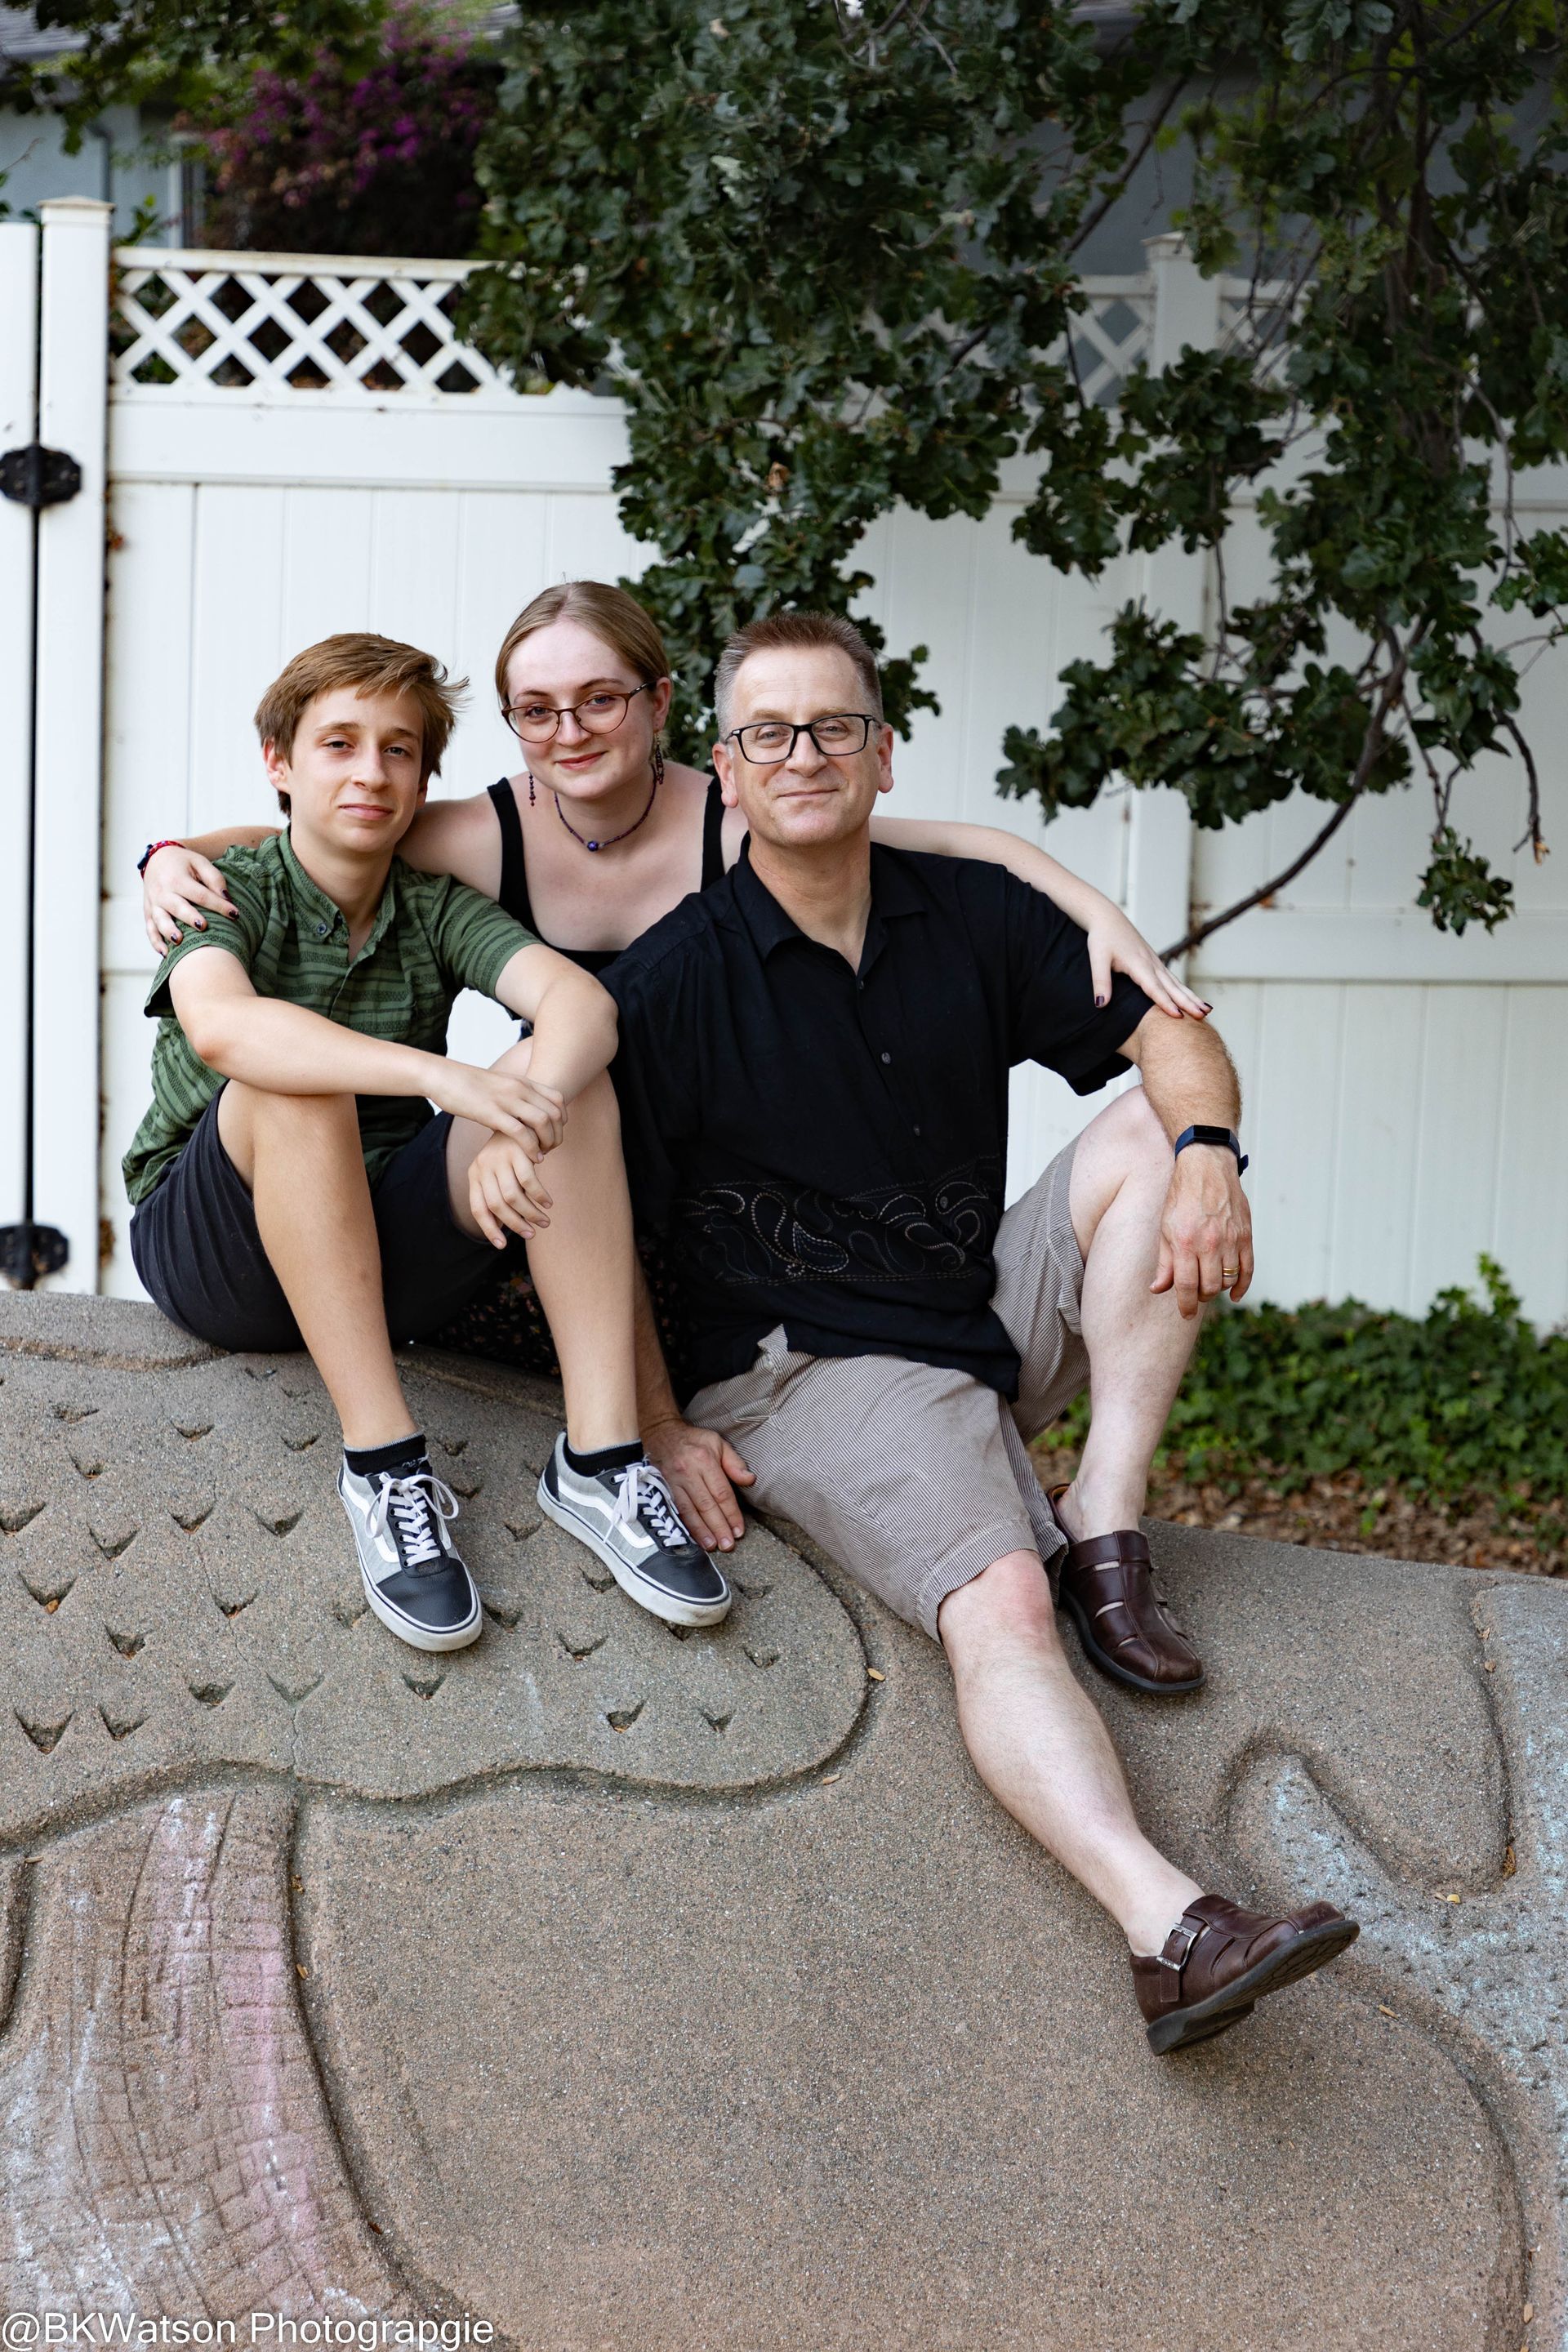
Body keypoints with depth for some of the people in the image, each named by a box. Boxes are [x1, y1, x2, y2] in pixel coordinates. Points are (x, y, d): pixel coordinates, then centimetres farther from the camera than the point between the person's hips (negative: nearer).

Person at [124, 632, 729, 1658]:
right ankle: (384, 1461, -35)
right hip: (212, 1254, -3)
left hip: (388, 1256, 3)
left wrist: (524, 1120, -39)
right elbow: (218, 1026, -31)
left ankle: (601, 1455, -27)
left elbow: (582, 999, -16)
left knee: (565, 1068, -19)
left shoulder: (440, 909, 5)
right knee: (295, 1081, -32)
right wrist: (443, 1078, -43)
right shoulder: (230, 890, -6)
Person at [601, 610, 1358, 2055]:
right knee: (1000, 1605, -29)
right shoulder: (674, 982, -8)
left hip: (999, 1322, 6)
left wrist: (1205, 1155, -17)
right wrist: (658, 1431, -12)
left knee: (1154, 1129, -13)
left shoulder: (974, 917, 4)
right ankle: (1170, 1929, -48)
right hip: (823, 1374, -6)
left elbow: (1172, 1037, 5)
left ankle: (1105, 1531, -14)